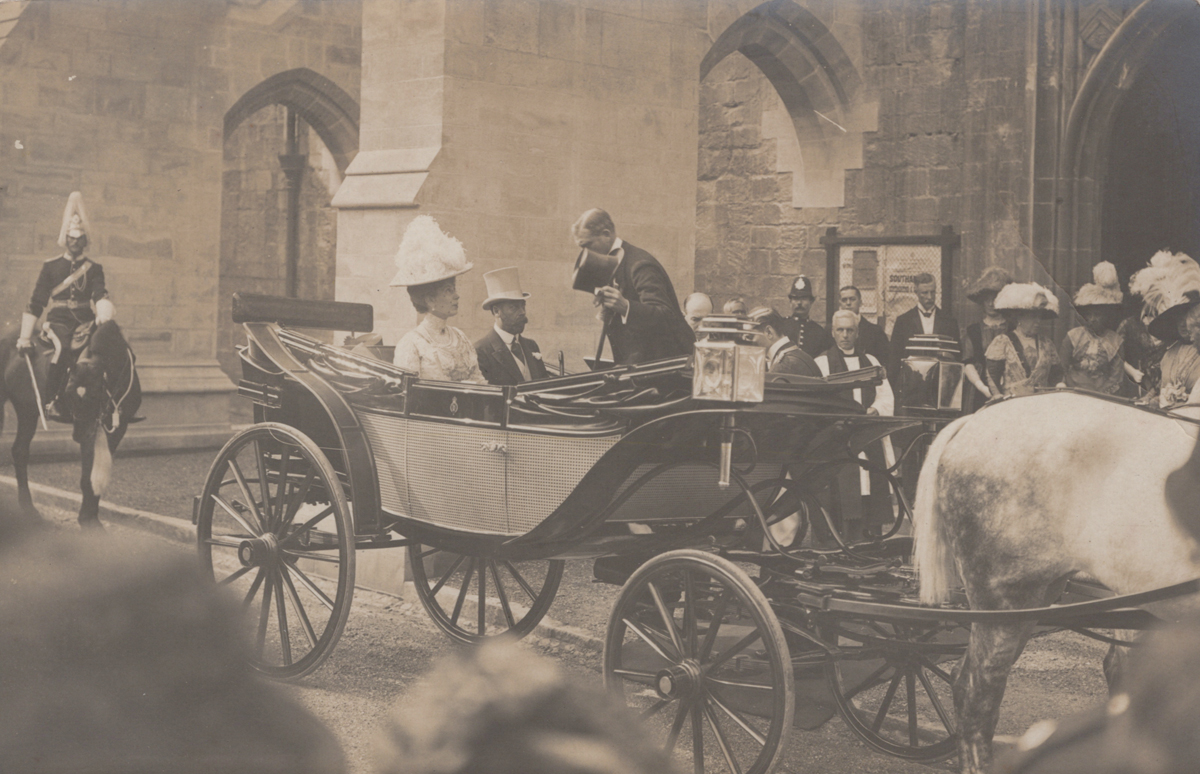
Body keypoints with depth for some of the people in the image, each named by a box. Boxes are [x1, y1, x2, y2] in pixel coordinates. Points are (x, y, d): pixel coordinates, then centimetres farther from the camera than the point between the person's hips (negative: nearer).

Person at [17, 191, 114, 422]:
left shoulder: (94, 269, 10)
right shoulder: (51, 266, 10)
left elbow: (101, 295, -9)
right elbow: (36, 303, 8)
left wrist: (103, 315, -32)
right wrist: (25, 336, 2)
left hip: (85, 322, 1)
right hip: (58, 319, -1)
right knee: (62, 349, -32)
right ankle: (50, 402, -29)